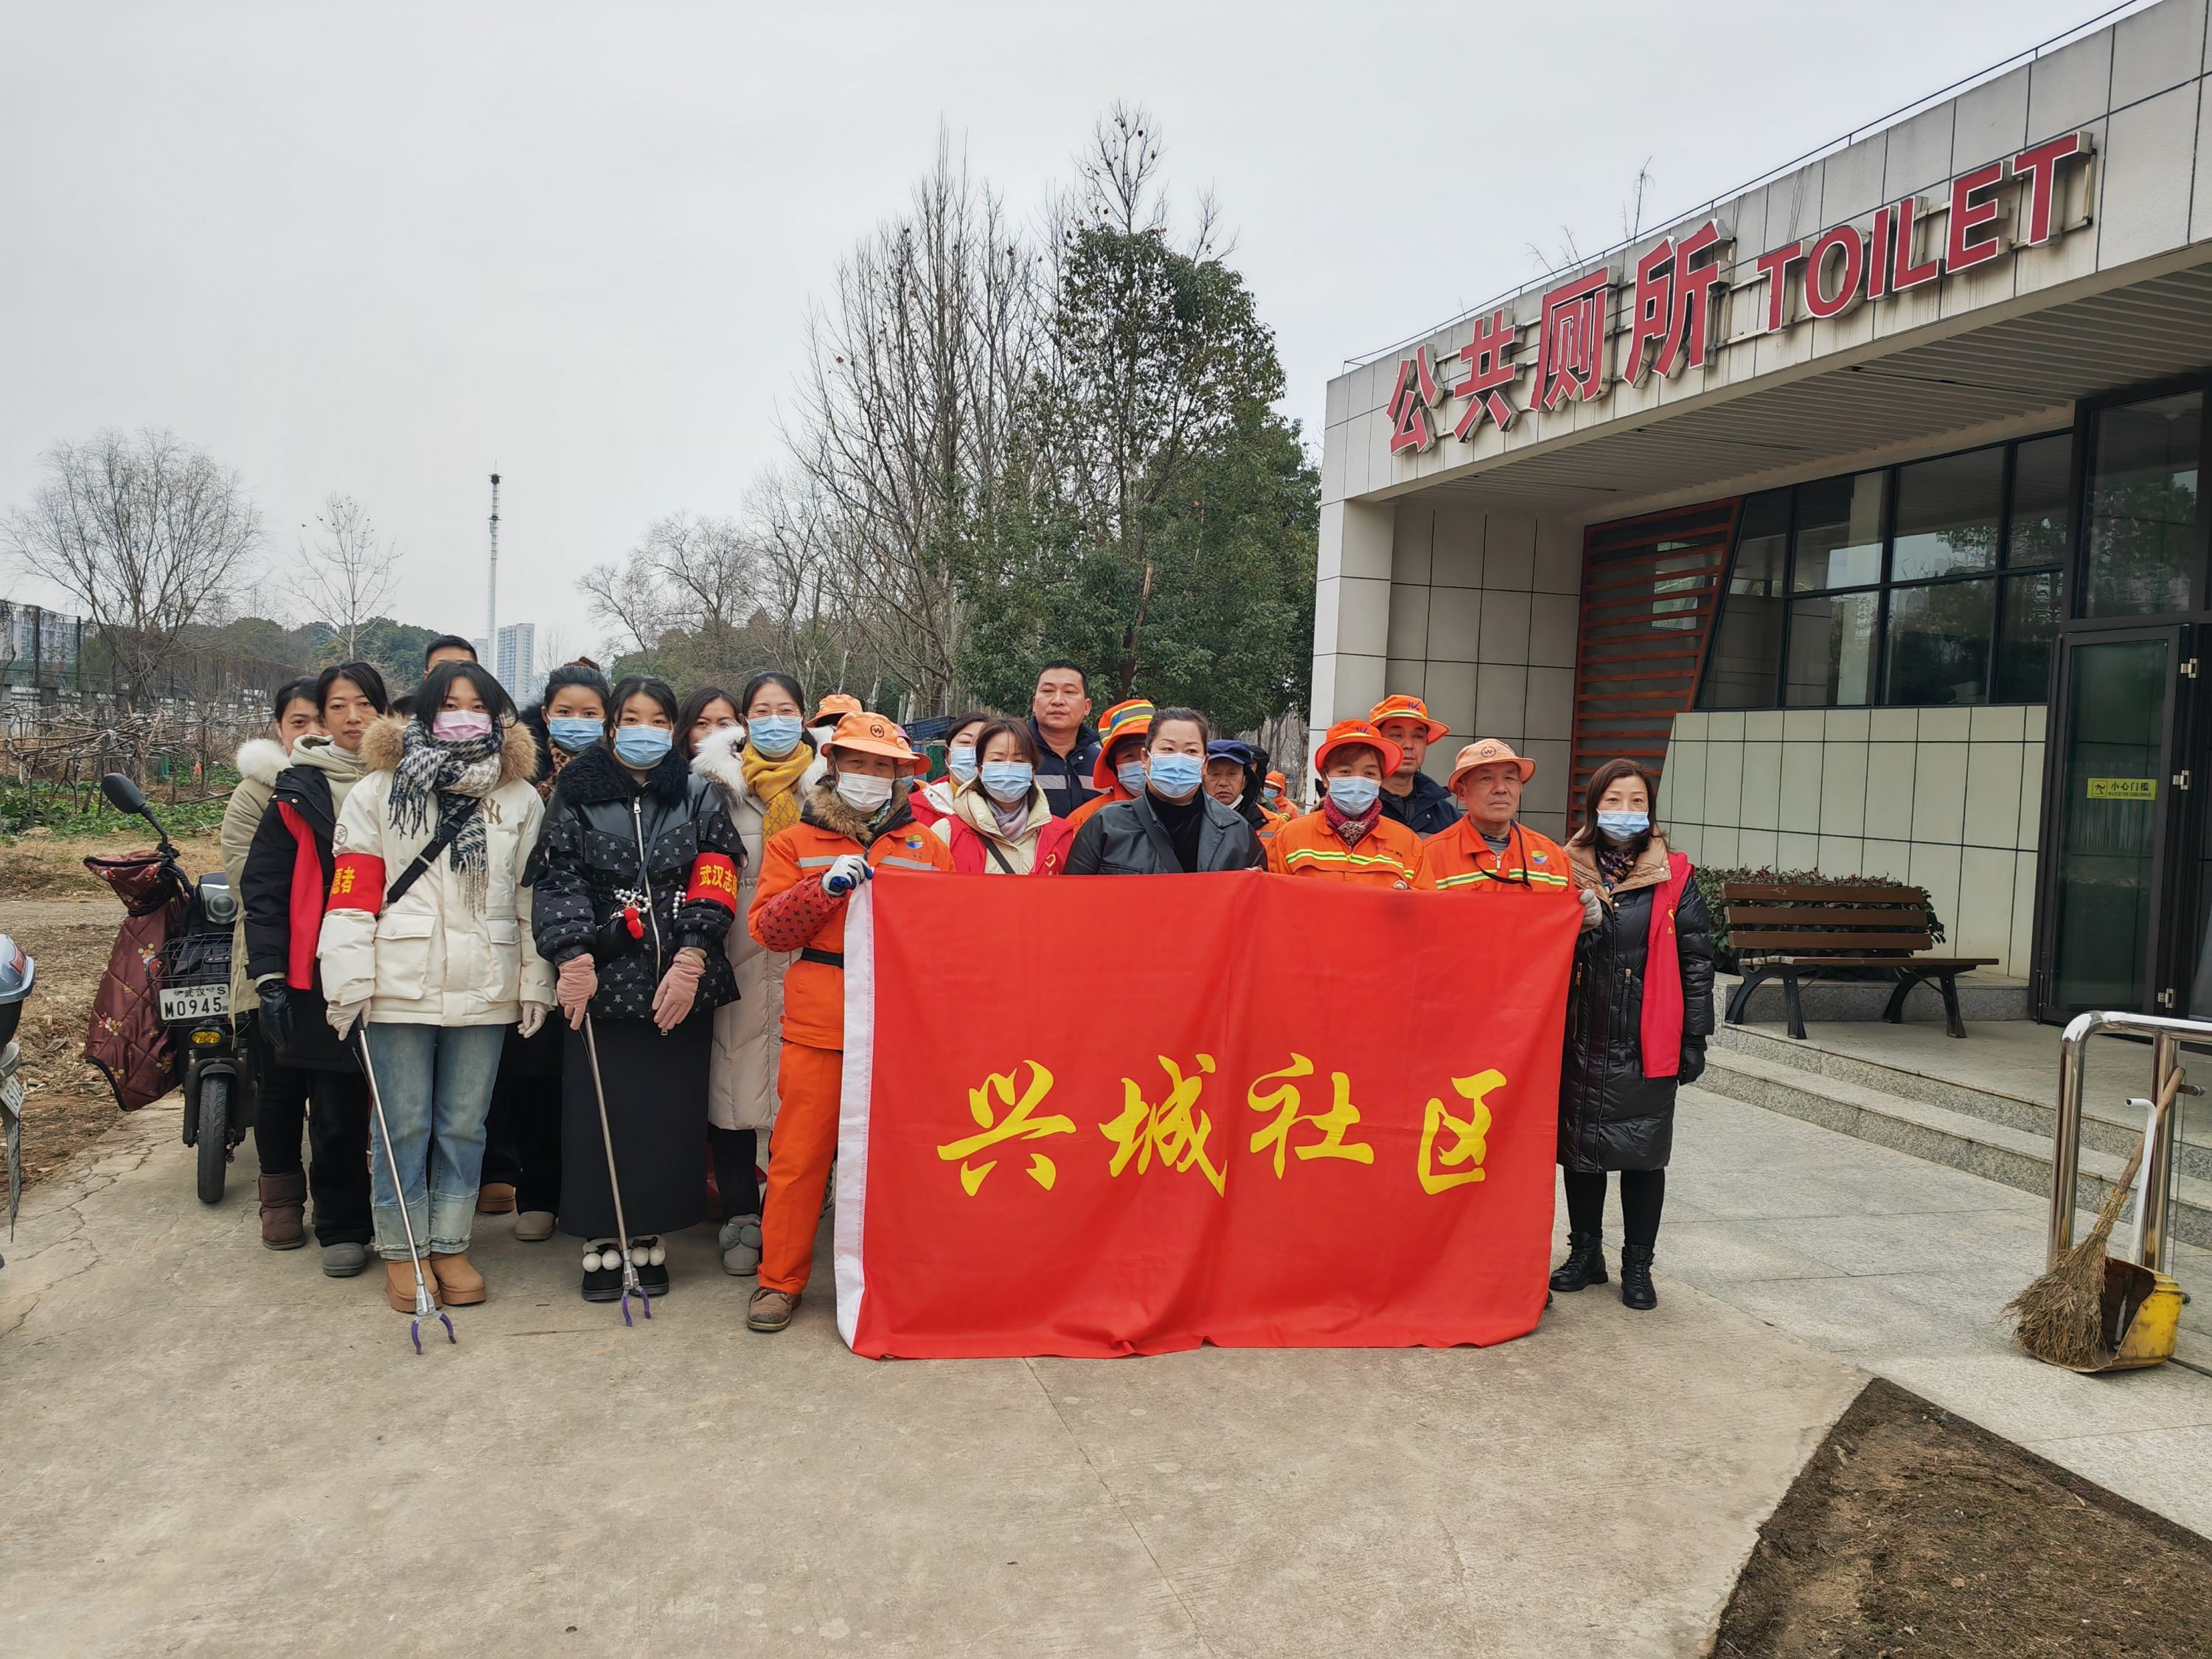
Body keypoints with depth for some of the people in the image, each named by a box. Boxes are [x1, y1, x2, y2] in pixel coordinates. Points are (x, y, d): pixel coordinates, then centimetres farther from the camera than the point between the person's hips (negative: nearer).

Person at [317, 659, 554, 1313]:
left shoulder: (521, 800, 10)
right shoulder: (378, 791, 4)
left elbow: (531, 898, 9)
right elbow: (351, 892, -1)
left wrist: (535, 982, 4)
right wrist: (348, 979, -8)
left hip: (484, 989, 2)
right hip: (400, 985, -2)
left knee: (464, 1125, 8)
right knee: (405, 1125, 4)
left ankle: (451, 1244, 21)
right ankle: (402, 1251, 18)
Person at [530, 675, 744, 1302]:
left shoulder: (698, 797, 8)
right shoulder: (577, 796, 7)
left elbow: (714, 887, -1)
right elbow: (559, 881, 0)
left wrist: (689, 963, -12)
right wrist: (573, 958, -13)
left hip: (680, 985, 1)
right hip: (602, 980, 0)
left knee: (670, 1112, 3)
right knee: (598, 1112, 0)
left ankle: (649, 1238, 16)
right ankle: (602, 1242, 13)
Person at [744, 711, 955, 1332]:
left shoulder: (926, 845, 13)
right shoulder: (795, 842, 10)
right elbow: (767, 927, 0)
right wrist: (825, 887, -12)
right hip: (818, 1022, -1)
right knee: (799, 1153, 2)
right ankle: (781, 1280, 15)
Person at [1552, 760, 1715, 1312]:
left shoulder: (1673, 877, -1)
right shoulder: (1567, 871, 2)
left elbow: (1696, 961, 0)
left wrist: (1694, 1037, -2)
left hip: (1647, 1044, -2)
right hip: (1580, 1040, 2)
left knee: (1645, 1154, 6)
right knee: (1578, 1148, 11)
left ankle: (1638, 1266, 20)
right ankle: (1585, 1252, 27)